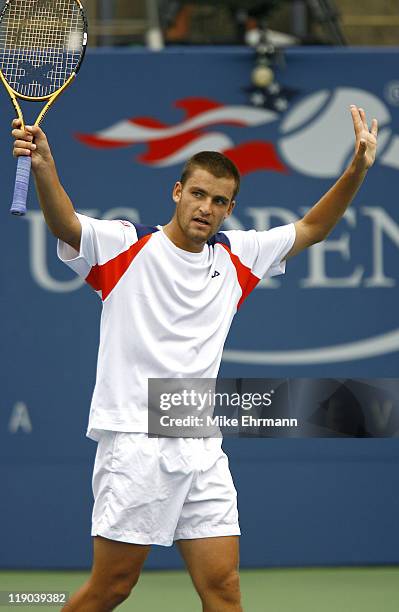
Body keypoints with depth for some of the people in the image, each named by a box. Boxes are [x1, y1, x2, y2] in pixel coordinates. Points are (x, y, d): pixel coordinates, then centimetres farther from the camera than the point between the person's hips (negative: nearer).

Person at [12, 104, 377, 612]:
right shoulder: (126, 246, -4)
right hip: (137, 443, -6)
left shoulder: (235, 257, 13)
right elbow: (65, 226, -21)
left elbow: (311, 228, 20)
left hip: (202, 451, 6)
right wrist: (43, 167, -41)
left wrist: (358, 169, 5)